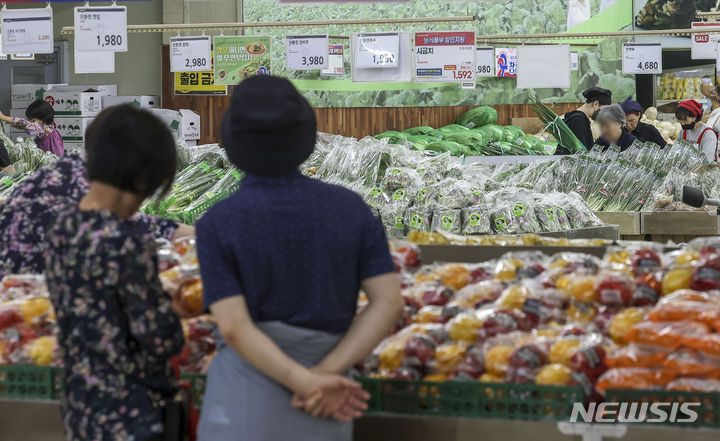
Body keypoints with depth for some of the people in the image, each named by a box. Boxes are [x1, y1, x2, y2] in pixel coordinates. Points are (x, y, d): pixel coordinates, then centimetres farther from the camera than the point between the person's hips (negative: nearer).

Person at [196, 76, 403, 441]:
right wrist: (326, 373, -13)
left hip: (246, 396, -3)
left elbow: (233, 328, -20)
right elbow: (390, 301, -8)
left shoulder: (217, 224, -12)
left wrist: (309, 385, -17)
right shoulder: (349, 207, -3)